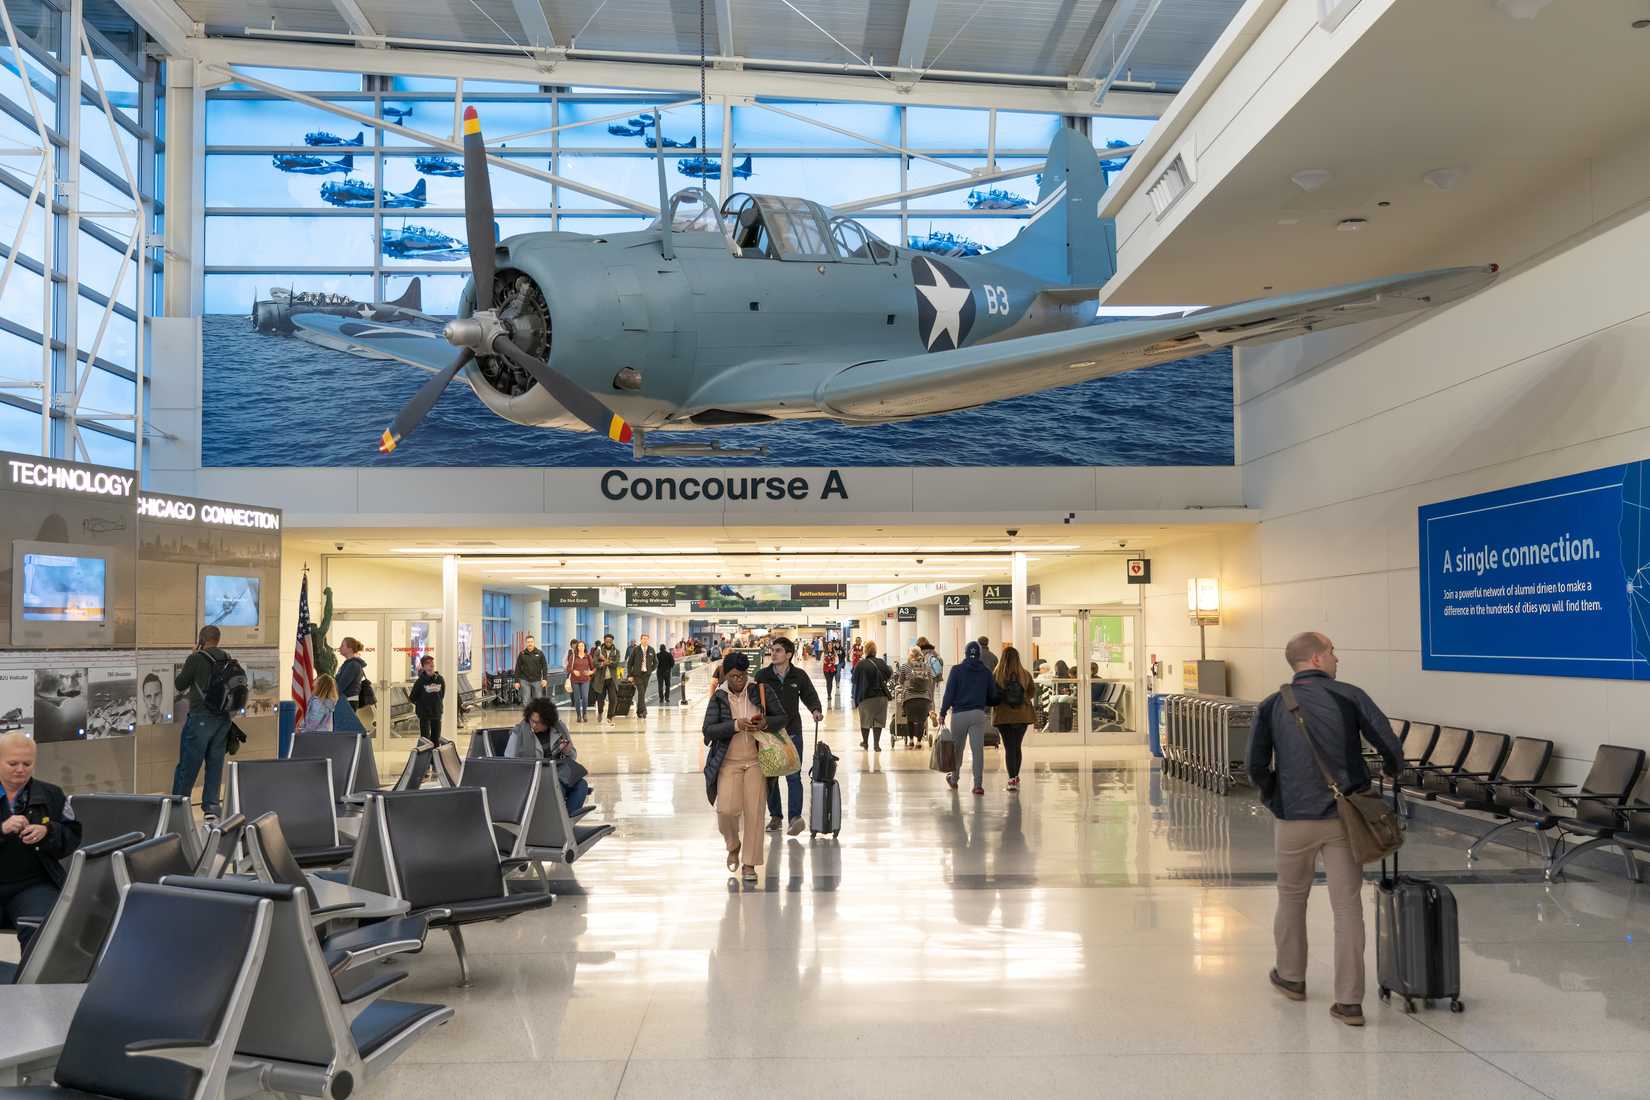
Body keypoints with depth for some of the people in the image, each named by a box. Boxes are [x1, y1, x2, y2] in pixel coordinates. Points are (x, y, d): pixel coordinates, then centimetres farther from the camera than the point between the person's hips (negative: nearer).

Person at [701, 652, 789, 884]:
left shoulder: (761, 692, -1)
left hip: (755, 760, 1)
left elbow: (784, 717, 5)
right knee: (726, 810, -12)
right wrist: (736, 725, -24)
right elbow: (709, 729, -10)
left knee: (754, 812, -2)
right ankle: (733, 846, 20)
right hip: (728, 762, 0)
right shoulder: (718, 698, -2)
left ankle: (749, 863, 12)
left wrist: (765, 723, -16)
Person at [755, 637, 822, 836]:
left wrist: (815, 709, -11)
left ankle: (796, 817, -10)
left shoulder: (799, 676, -1)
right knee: (769, 776, 8)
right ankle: (774, 816, 19)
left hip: (792, 731, -2)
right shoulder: (762, 676, -1)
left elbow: (810, 696, 9)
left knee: (793, 775, -8)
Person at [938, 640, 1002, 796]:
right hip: (978, 714, 1)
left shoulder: (957, 670, -3)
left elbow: (949, 693, -6)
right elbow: (993, 697, 8)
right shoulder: (986, 672, 4)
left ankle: (954, 779, 29)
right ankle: (978, 784, -6)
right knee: (978, 749, -1)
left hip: (959, 714, -1)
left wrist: (943, 713, -2)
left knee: (957, 748, 13)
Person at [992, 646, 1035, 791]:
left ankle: (1012, 780, -11)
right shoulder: (1025, 675, -4)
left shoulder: (995, 675, -11)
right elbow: (1032, 693, 8)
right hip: (1022, 715, 3)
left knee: (1009, 747, 1)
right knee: (1017, 746, 18)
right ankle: (1016, 777, 28)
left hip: (1003, 715, -2)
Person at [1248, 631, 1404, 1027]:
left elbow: (1256, 765, -2)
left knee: (1291, 898, 19)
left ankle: (1291, 977, 35)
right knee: (1348, 906, 4)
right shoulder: (1350, 696, -4)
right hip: (1344, 817, -1)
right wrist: (1393, 770, 16)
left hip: (1294, 819, 1)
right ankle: (1349, 1002, 3)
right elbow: (1391, 747, -6)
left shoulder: (1272, 705, 0)